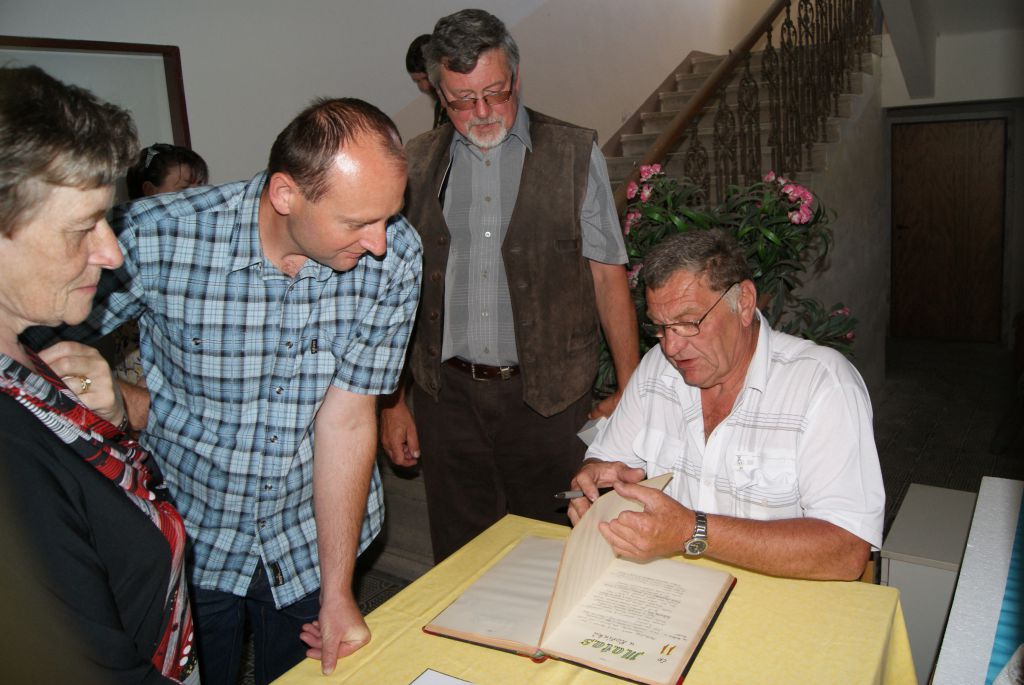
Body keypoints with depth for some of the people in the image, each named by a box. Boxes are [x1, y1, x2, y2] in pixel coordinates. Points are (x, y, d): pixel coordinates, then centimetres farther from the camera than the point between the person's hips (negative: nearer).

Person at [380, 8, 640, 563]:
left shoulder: (574, 154, 1)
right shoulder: (417, 163, 6)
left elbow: (608, 277, 0)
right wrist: (391, 402, 6)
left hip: (548, 394, -1)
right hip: (447, 393, 2)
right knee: (459, 555, 13)